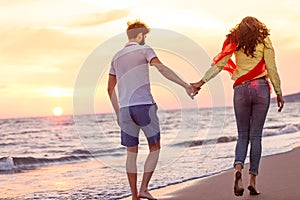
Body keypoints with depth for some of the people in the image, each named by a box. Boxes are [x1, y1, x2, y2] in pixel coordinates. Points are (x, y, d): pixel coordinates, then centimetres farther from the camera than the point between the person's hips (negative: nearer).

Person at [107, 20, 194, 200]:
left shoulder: (116, 58, 19)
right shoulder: (144, 50, 1)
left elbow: (110, 88, 22)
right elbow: (161, 68, -17)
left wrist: (118, 113, 29)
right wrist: (185, 84, -20)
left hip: (125, 110, 5)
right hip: (145, 107, -5)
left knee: (132, 153, 11)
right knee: (155, 148, 10)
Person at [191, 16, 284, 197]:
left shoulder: (235, 41, 10)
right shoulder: (264, 40, 6)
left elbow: (219, 63, 0)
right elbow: (271, 68, -2)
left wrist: (201, 82, 0)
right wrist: (279, 92, 2)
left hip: (241, 90, 1)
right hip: (261, 88, -1)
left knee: (243, 135, 10)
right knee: (255, 135, 3)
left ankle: (238, 167, -17)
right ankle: (253, 179, -1)